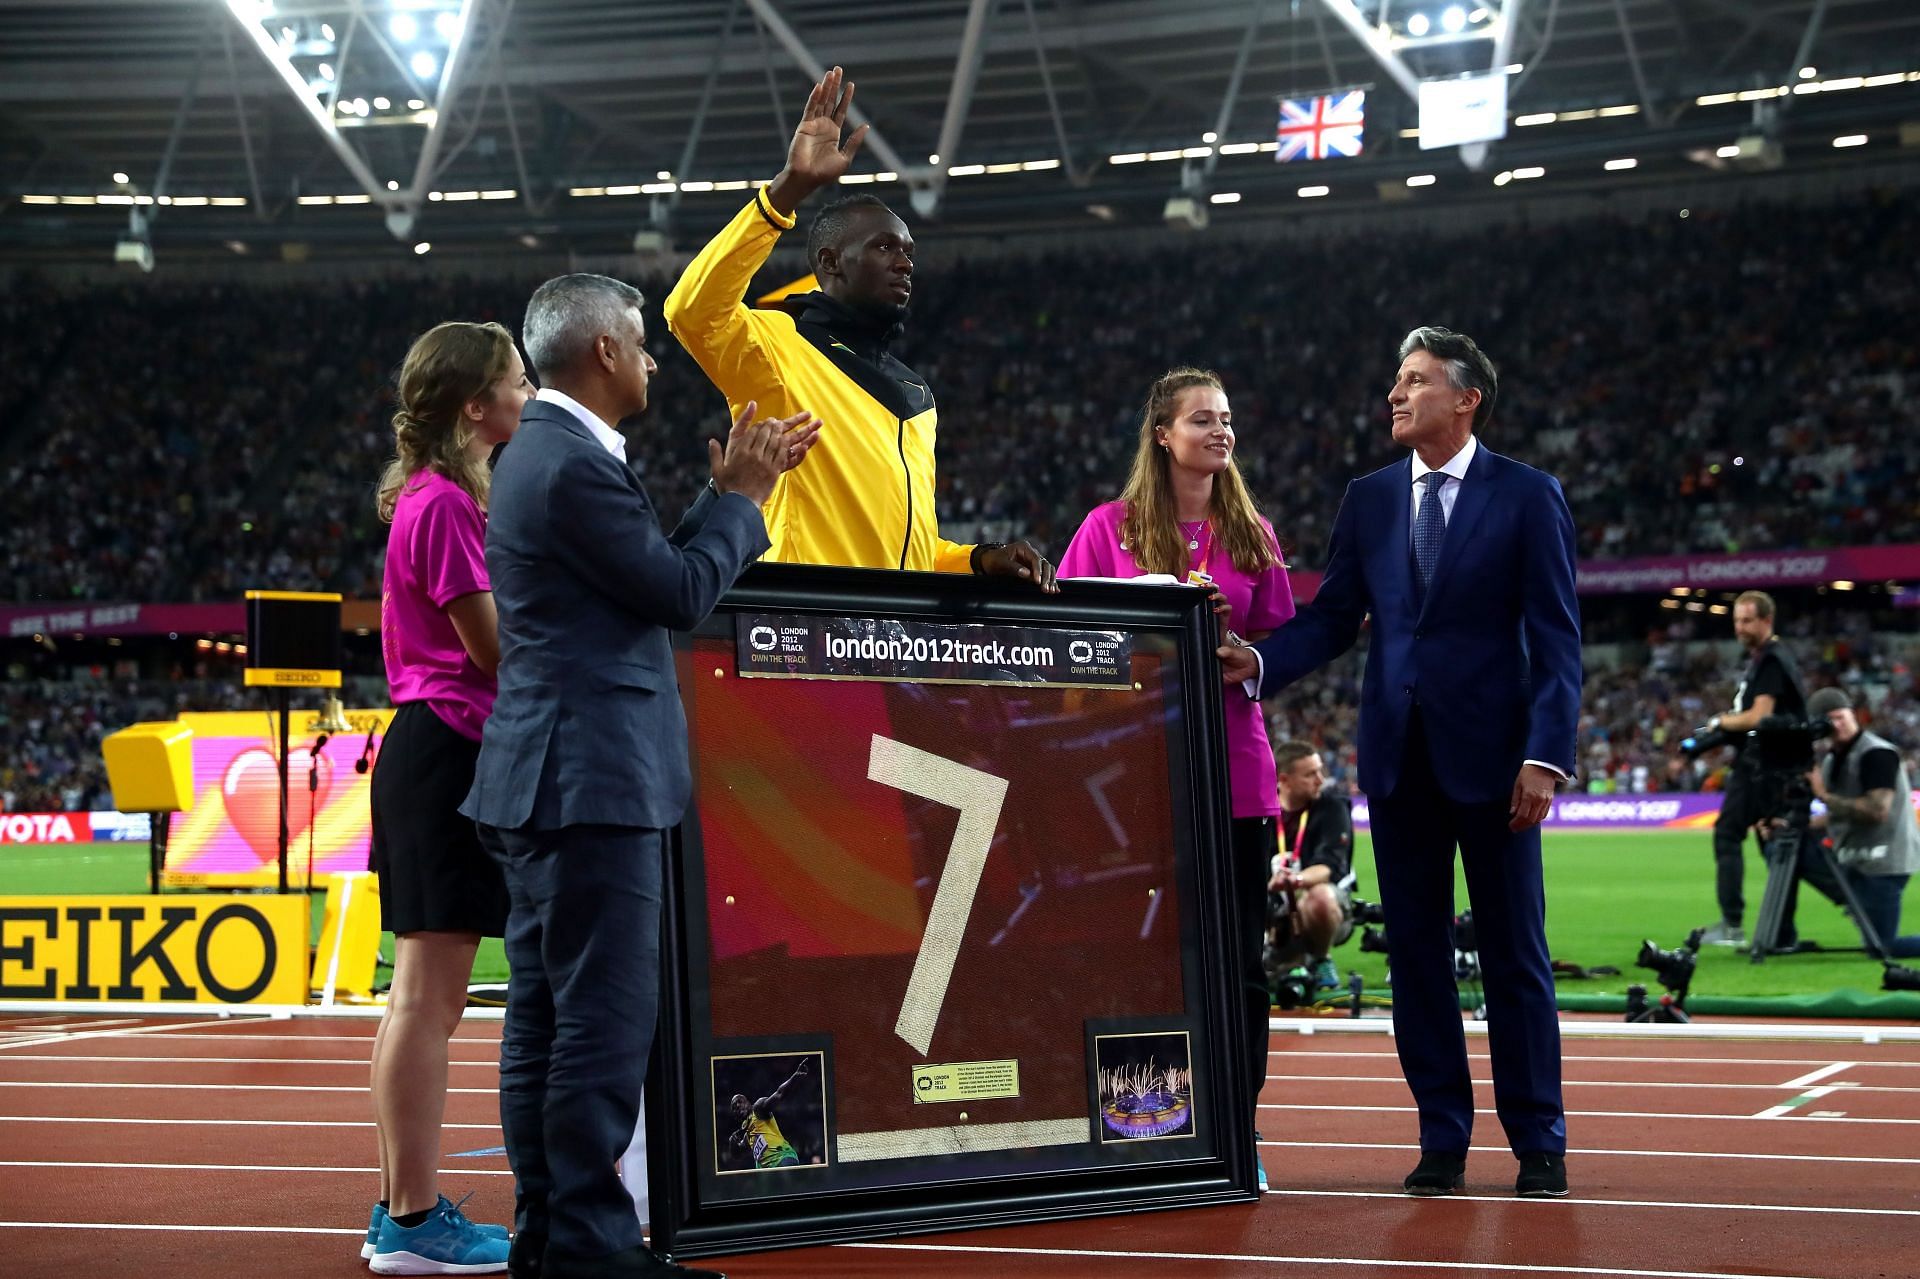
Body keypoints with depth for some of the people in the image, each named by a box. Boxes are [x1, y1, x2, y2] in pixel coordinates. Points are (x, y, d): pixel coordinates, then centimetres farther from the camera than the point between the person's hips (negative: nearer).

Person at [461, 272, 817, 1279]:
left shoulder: (541, 451, 18)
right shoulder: (575, 464, -15)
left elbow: (651, 566, 20)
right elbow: (683, 595, -13)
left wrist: (727, 493, 20)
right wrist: (743, 499, 2)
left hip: (545, 779, 11)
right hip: (592, 779, -11)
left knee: (544, 1014, 11)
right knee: (605, 1016, -8)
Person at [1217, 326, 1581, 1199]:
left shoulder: (1527, 497, -1)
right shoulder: (1368, 499, 10)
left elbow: (1554, 637, -5)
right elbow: (1331, 619, 8)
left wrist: (1545, 756, -14)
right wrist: (1259, 662, -11)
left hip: (1488, 751, -4)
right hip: (1398, 755, 4)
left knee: (1514, 953, 3)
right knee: (1415, 951, 7)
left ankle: (1538, 1144, 11)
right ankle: (1442, 1139, 16)